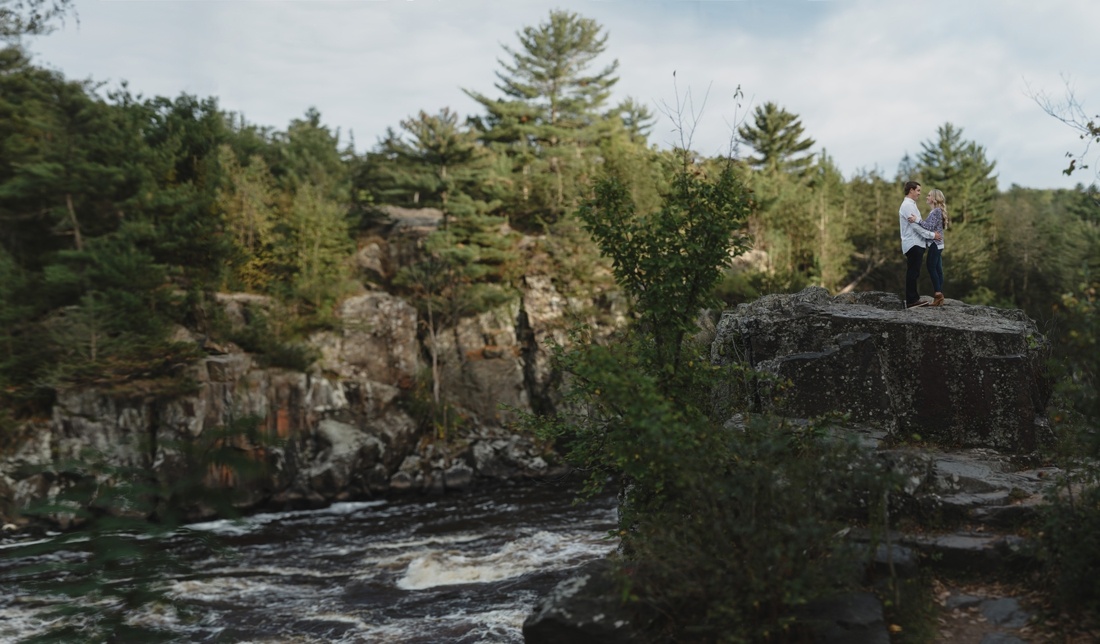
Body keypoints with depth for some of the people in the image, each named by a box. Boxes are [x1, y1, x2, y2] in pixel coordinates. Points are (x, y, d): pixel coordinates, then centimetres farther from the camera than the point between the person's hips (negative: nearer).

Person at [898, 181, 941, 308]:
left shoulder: (910, 205, 20)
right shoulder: (908, 205, -13)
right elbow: (916, 225, -18)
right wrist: (932, 235, -13)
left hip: (916, 243, 10)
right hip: (913, 244, -10)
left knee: (914, 273, 12)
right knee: (913, 273, -9)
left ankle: (914, 298, 16)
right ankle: (911, 301, -9)